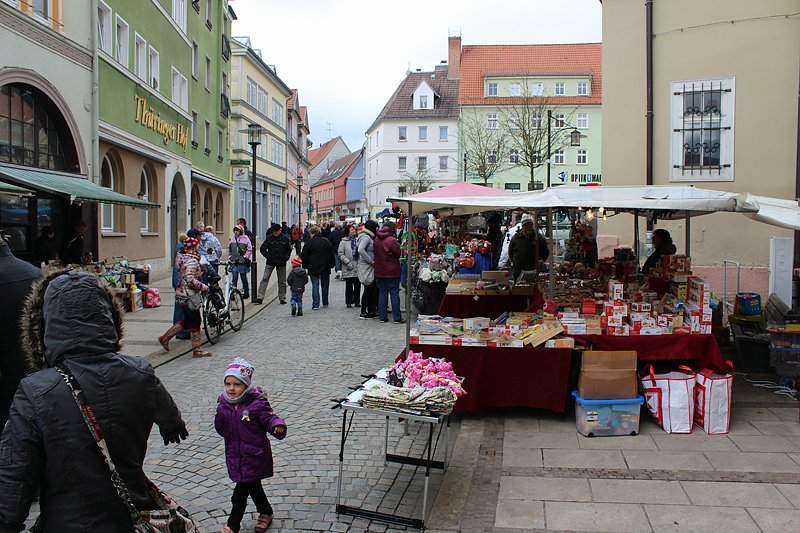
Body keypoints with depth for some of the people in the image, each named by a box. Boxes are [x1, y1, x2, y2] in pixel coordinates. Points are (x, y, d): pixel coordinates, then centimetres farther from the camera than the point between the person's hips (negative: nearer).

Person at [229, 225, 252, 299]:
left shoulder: (245, 239, -4)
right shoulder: (232, 239, 8)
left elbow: (250, 249, -2)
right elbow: (229, 249, 17)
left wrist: (245, 257, -9)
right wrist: (229, 258, 12)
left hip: (243, 262, -3)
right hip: (234, 262, 3)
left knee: (244, 278, 6)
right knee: (234, 278, -2)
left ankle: (246, 292, 19)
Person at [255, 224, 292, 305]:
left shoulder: (285, 239, -1)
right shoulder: (269, 238, -2)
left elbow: (289, 250, 10)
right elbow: (263, 249, 2)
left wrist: (286, 258, -5)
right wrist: (268, 257, -9)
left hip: (281, 263, 0)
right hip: (270, 263, 0)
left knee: (282, 281, 9)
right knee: (264, 279, -7)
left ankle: (282, 298, 21)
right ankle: (260, 298, -8)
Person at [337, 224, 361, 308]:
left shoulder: (357, 240, 7)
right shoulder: (343, 242, -3)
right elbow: (340, 254, -6)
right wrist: (348, 262, -13)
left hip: (357, 267, 3)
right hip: (348, 269, -3)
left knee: (357, 285, 8)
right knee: (349, 286, 4)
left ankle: (356, 301, 18)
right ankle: (349, 302, 13)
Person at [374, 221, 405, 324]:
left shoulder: (376, 240, 5)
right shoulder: (392, 240, -16)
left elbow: (375, 254, 11)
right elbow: (398, 254, -8)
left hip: (379, 271, 6)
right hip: (392, 272, -6)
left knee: (382, 293, 11)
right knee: (394, 294, 0)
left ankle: (382, 317, 13)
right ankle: (397, 318, 3)